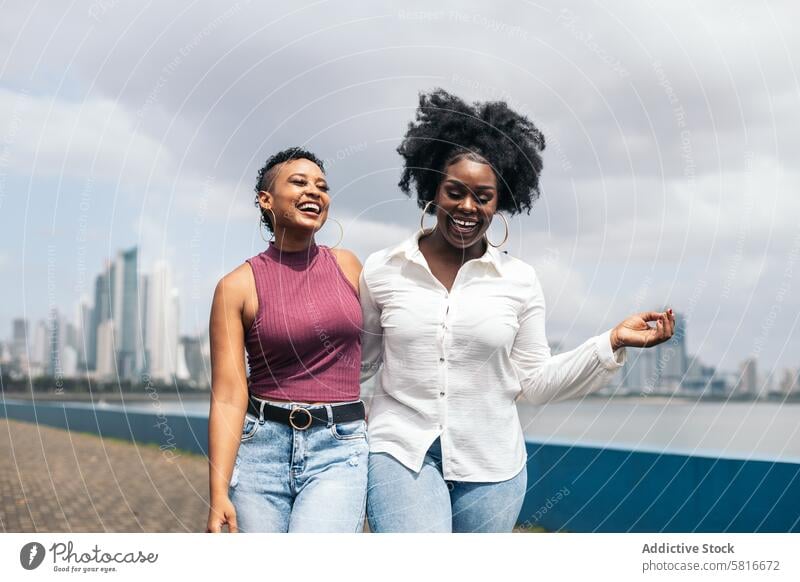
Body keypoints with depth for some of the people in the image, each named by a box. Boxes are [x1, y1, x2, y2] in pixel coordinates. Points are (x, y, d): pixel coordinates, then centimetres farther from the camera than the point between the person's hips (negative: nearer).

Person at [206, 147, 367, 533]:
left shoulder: (347, 266, 7)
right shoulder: (237, 286, -2)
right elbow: (228, 397, -7)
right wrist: (219, 493, -14)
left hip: (340, 451, 1)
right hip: (262, 447, -1)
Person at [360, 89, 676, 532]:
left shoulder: (519, 280, 1)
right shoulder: (382, 271, -1)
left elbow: (534, 382, 4)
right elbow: (359, 361, 10)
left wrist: (612, 342, -4)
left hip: (490, 465, 2)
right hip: (400, 451, -2)